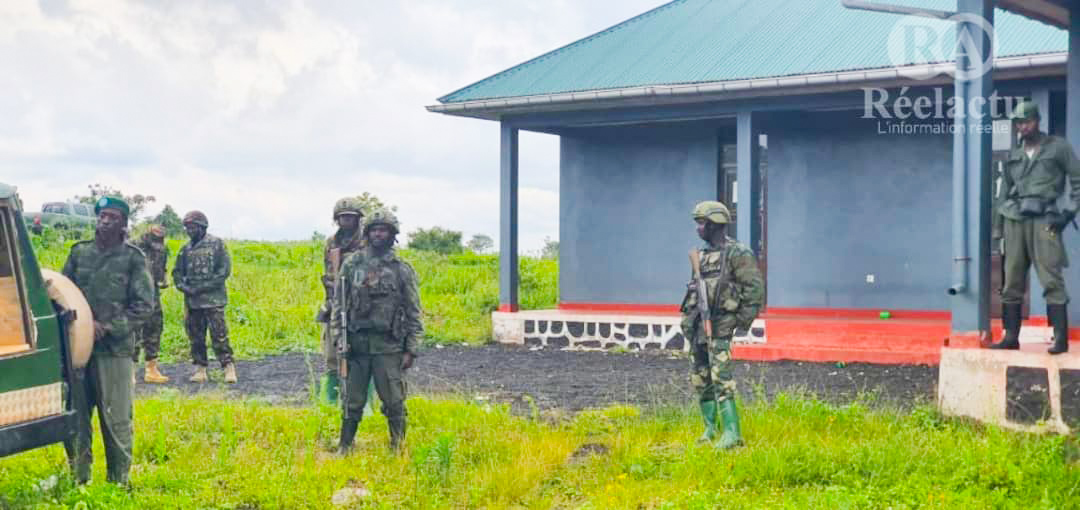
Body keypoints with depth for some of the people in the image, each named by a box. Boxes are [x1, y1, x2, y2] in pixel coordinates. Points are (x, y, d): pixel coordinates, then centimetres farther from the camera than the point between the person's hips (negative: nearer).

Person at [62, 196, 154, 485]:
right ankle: (79, 478, 21)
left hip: (114, 349, -4)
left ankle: (118, 482, 9)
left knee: (116, 418, -1)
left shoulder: (133, 259, -1)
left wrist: (107, 326, -11)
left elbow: (144, 306, -3)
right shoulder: (79, 252, 9)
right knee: (73, 415, 9)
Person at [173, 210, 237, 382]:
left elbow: (225, 270, -7)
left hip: (213, 299, -5)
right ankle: (200, 369, 14)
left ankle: (229, 368, -8)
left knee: (219, 335, -10)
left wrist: (204, 287, -13)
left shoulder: (217, 244, -2)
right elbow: (177, 272, 17)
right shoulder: (185, 249, 13)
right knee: (196, 337, 7)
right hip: (192, 301, 5)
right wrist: (183, 286, -5)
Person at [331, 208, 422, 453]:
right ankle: (344, 447, 19)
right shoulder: (351, 264, 7)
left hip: (388, 346, -1)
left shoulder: (402, 270, 2)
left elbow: (414, 313, 2)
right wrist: (339, 338, 0)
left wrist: (411, 350, -3)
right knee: (352, 401, 7)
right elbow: (339, 303, 8)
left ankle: (398, 449, 12)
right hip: (356, 343, 2)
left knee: (394, 402, 1)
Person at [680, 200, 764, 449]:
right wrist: (688, 321, 16)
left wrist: (743, 324, -13)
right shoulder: (701, 255, 16)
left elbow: (755, 289, -12)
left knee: (721, 379, -15)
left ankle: (732, 433, -14)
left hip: (719, 326, -8)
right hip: (698, 326, 8)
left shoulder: (737, 253, -9)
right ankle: (710, 428, 20)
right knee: (700, 380, 10)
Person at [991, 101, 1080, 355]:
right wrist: (999, 226, 14)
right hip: (1015, 221, 5)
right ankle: (1011, 336, 8)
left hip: (1044, 220, -5)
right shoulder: (1013, 155, 18)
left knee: (1052, 281, -10)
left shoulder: (1058, 147, 5)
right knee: (1011, 283, 4)